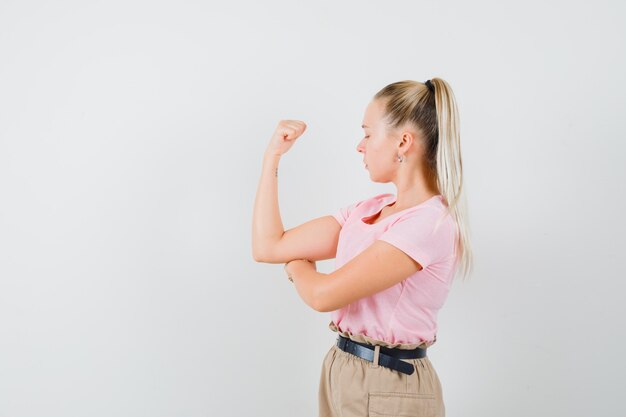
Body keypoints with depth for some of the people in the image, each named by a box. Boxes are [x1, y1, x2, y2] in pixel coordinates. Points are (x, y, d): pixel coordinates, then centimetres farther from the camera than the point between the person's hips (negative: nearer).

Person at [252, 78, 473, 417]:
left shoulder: (431, 222, -21)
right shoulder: (366, 210, 3)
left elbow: (324, 294, -23)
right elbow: (267, 247, 1)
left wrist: (297, 266, -1)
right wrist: (273, 156, 2)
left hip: (390, 388, -7)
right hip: (338, 373, 7)